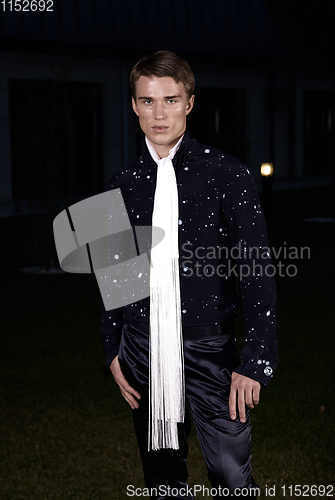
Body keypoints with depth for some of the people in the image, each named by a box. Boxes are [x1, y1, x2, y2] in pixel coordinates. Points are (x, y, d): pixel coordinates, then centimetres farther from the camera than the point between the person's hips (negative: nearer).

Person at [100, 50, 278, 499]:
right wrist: (113, 352, 10)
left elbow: (257, 272, -7)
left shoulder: (228, 175, -5)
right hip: (144, 351, 3)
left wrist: (255, 362, -12)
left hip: (212, 349, -3)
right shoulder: (123, 186, 6)